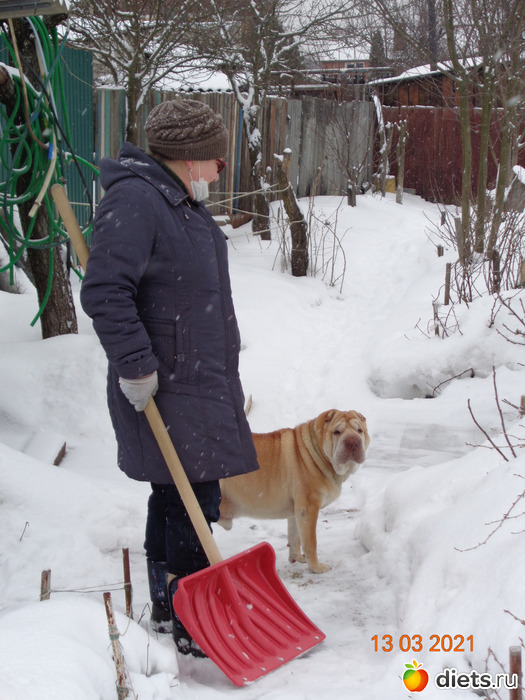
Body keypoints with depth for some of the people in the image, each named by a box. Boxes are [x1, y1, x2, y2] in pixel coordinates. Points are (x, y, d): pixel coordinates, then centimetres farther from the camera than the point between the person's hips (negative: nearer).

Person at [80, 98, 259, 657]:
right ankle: (190, 625, 2)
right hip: (166, 386, -11)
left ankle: (167, 605, 29)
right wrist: (135, 366, -24)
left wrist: (223, 375, 28)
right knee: (192, 502, -8)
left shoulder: (182, 202, 16)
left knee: (175, 495, 17)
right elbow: (105, 291, -25)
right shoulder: (134, 201, -18)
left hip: (200, 378, 11)